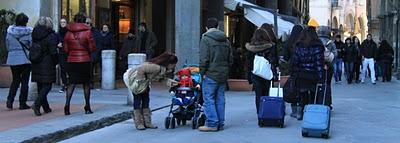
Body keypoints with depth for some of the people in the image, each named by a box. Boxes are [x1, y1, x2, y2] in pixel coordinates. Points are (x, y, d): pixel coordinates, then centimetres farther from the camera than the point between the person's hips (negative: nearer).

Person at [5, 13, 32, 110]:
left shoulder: (10, 31, 1)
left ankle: (10, 100, 1)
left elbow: (7, 46, 8)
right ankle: (22, 103, 7)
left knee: (15, 80, 16)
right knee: (24, 81, 5)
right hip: (25, 59, -3)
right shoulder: (29, 32, -10)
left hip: (12, 59, 4)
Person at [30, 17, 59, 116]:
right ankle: (37, 104, -18)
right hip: (47, 65, -6)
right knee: (47, 86, -2)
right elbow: (53, 52, -14)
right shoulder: (51, 36, -12)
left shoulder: (35, 35, 6)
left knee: (40, 86, 12)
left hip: (36, 65, 6)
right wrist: (56, 62, 0)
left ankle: (46, 107, 19)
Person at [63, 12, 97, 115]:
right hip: (84, 61, -2)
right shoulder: (87, 32, -7)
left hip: (71, 61, 2)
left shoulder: (68, 33, 3)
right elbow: (92, 48, -6)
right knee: (86, 83, 10)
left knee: (72, 83, 6)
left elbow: (66, 49, 5)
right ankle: (87, 107, 15)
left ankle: (67, 105, -11)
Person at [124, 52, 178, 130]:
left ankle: (147, 122, 8)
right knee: (138, 100, -7)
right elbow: (140, 70, -36)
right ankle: (138, 123, -2)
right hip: (135, 79, -9)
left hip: (143, 79, 9)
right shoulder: (156, 67, -36)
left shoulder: (164, 69, -9)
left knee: (146, 100, 5)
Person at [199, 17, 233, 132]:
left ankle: (212, 124, -5)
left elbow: (204, 58, -16)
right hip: (223, 75, 7)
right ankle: (220, 123, 14)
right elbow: (230, 59, 17)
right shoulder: (226, 40, 13)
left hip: (211, 75, -7)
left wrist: (202, 72, -7)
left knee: (209, 99, -3)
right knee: (220, 99, 11)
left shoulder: (206, 39, -9)